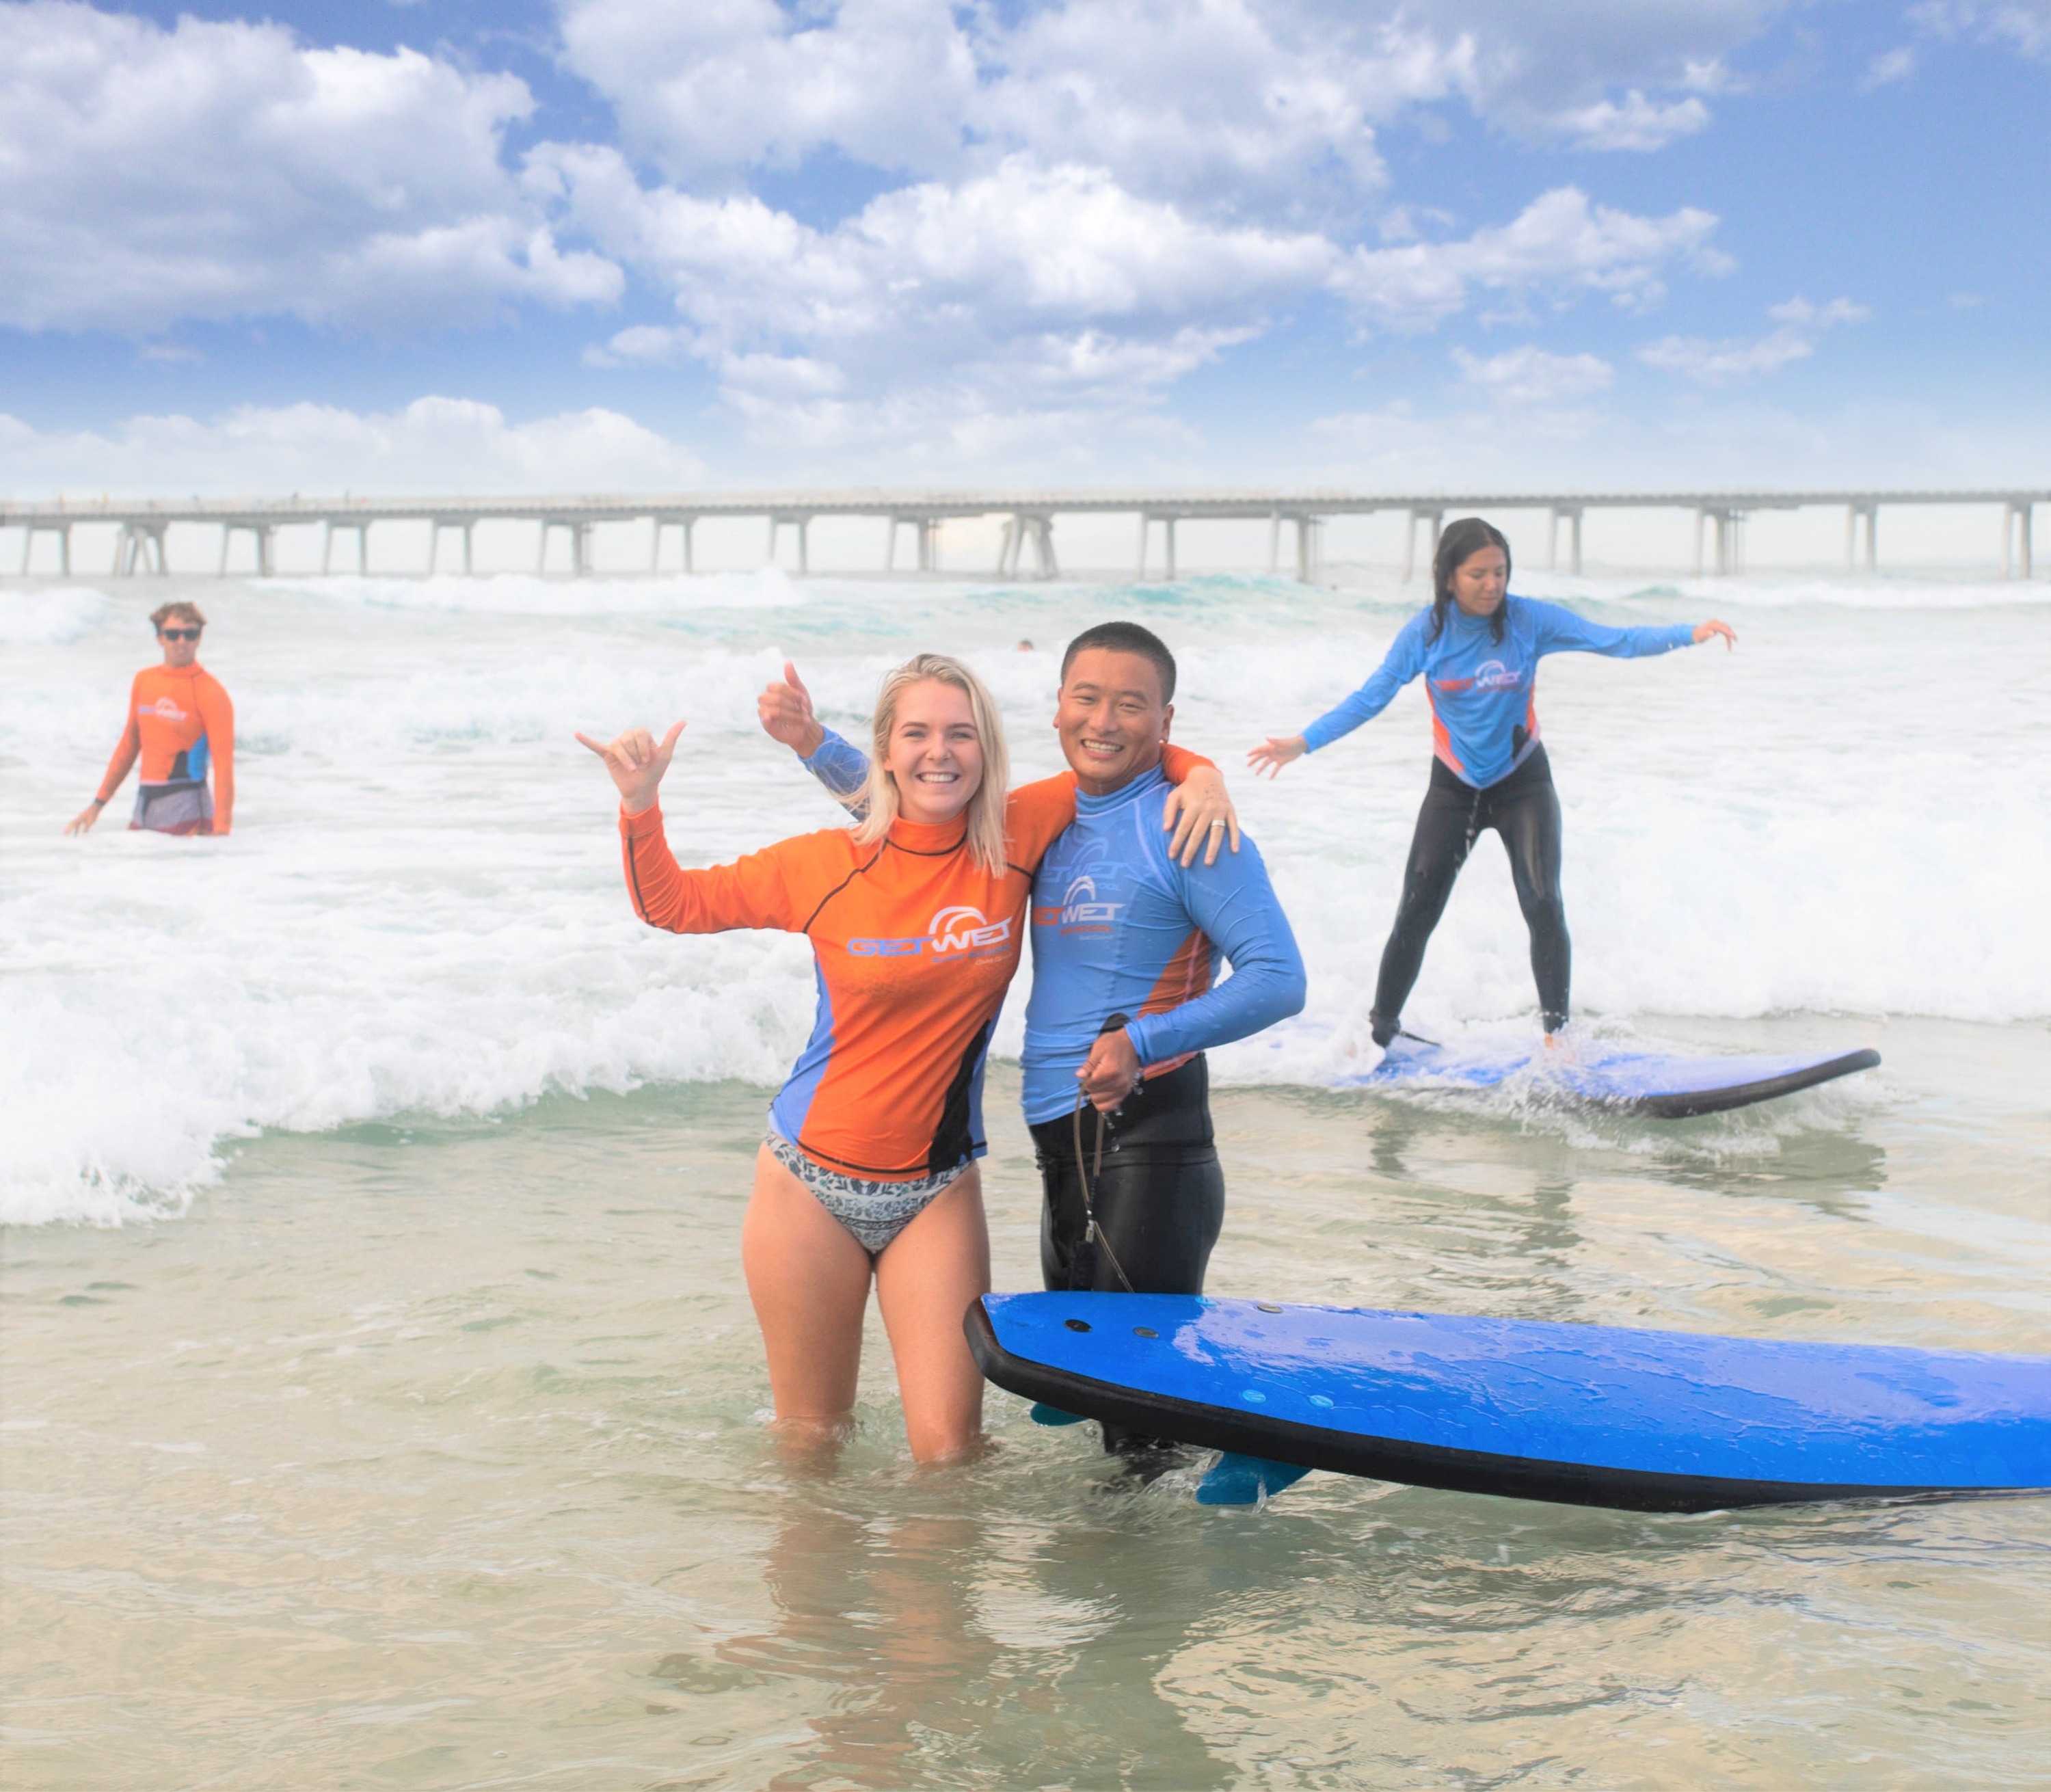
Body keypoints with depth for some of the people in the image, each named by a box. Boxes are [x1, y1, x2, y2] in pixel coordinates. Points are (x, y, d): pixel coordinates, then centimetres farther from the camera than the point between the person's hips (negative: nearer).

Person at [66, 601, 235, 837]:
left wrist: (221, 830, -22)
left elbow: (223, 762, -14)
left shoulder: (210, 692, -8)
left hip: (185, 809, -6)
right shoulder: (143, 680, 9)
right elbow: (128, 746, 18)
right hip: (143, 805, 6)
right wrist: (98, 803, 17)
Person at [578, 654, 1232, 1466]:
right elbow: (672, 903, 4)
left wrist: (1202, 778, -11)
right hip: (810, 1181, 0)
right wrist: (640, 805, -11)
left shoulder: (1017, 837, -5)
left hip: (936, 1192, 0)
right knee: (811, 1437, 11)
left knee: (949, 1449, -4)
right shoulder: (827, 866, -6)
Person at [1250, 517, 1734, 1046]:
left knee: (1543, 905, -14)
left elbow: (1616, 642, -16)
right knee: (1415, 913, -3)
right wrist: (1303, 742, -18)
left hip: (1523, 783, 0)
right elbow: (1370, 698, -10)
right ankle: (1380, 1030, 9)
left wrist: (1690, 634, -29)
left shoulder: (1529, 620, -14)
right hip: (1453, 787, 1)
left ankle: (1556, 1032, -3)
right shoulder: (1426, 632, -12)